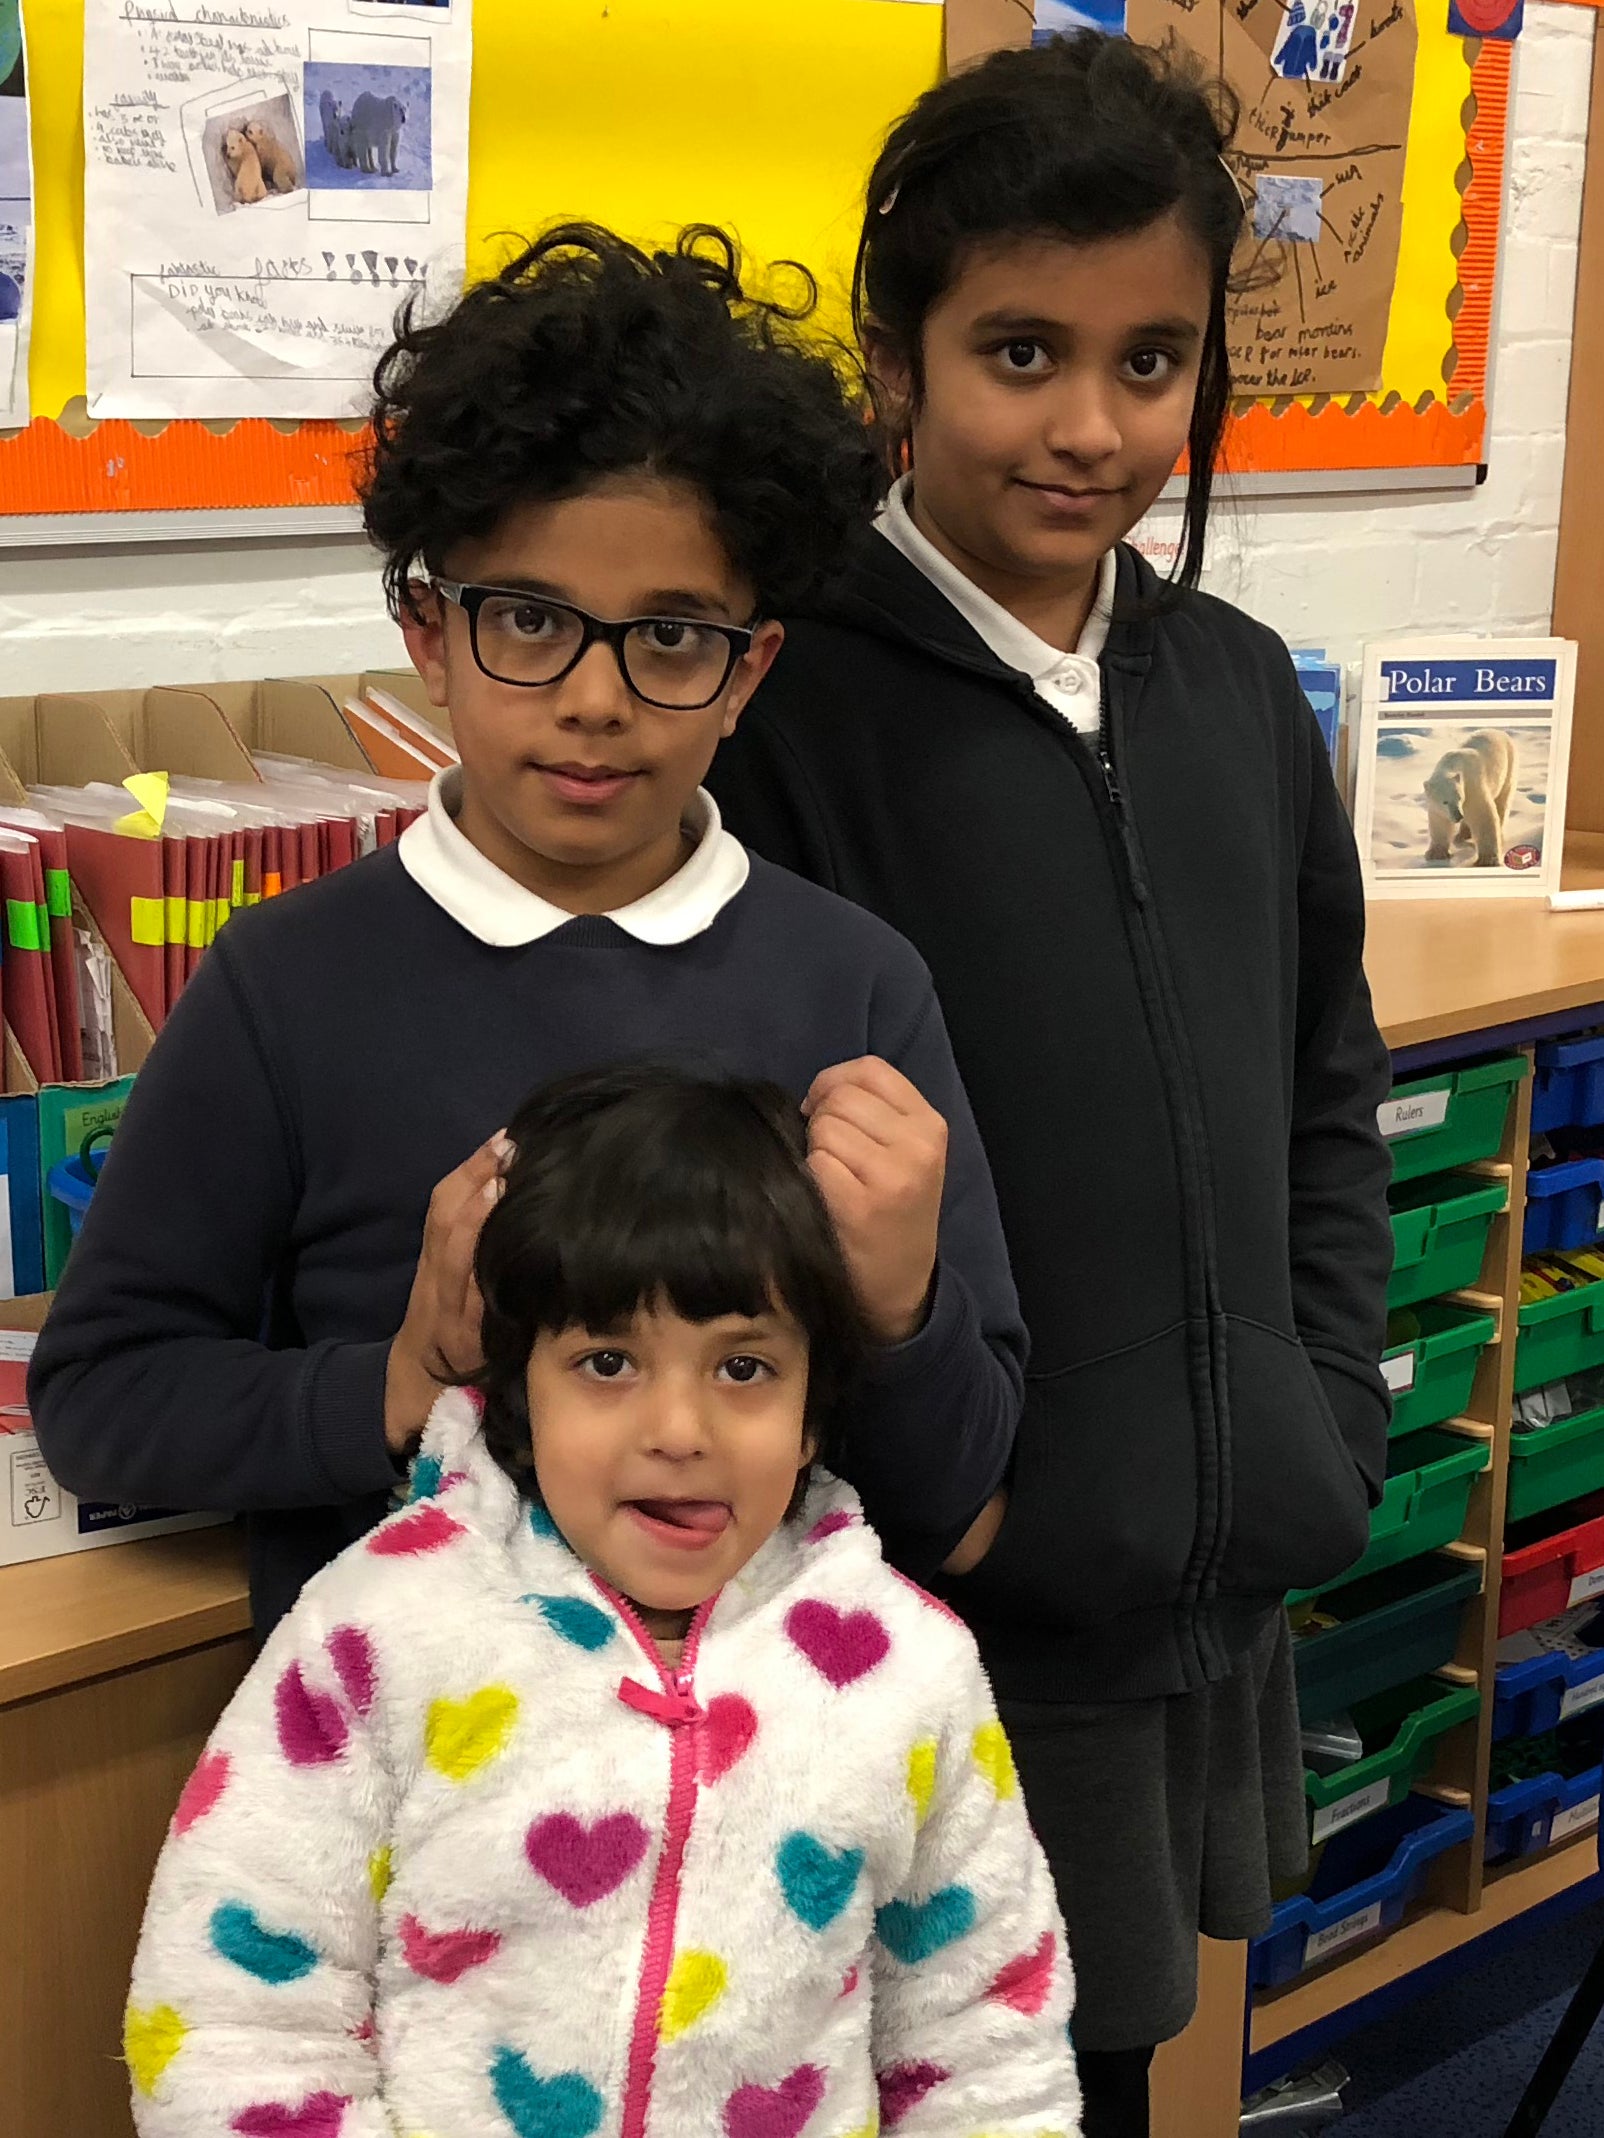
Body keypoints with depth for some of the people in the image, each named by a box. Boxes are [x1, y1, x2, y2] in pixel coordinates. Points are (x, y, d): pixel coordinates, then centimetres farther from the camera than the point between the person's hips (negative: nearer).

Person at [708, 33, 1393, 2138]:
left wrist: (1329, 1429, 5)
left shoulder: (1237, 689, 4)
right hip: (961, 1615, -6)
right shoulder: (789, 705, -14)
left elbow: (1329, 1089, 12)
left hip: (1231, 1589, 6)